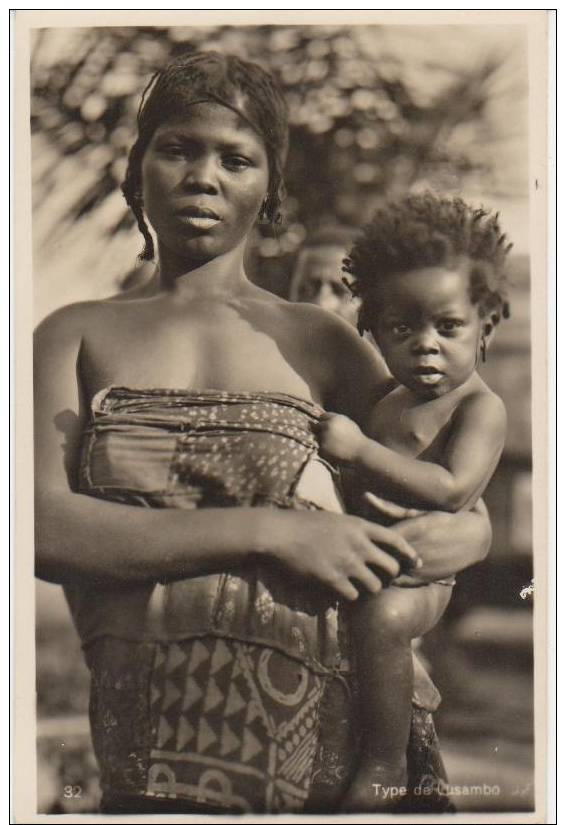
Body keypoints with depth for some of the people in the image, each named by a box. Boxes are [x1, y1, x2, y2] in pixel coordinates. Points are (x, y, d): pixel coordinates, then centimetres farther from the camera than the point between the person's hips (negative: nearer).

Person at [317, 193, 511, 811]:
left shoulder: (481, 408, -6)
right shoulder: (387, 405, 20)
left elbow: (451, 489, -24)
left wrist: (359, 450, -25)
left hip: (419, 574, -9)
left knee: (382, 614, -38)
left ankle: (386, 765, -22)